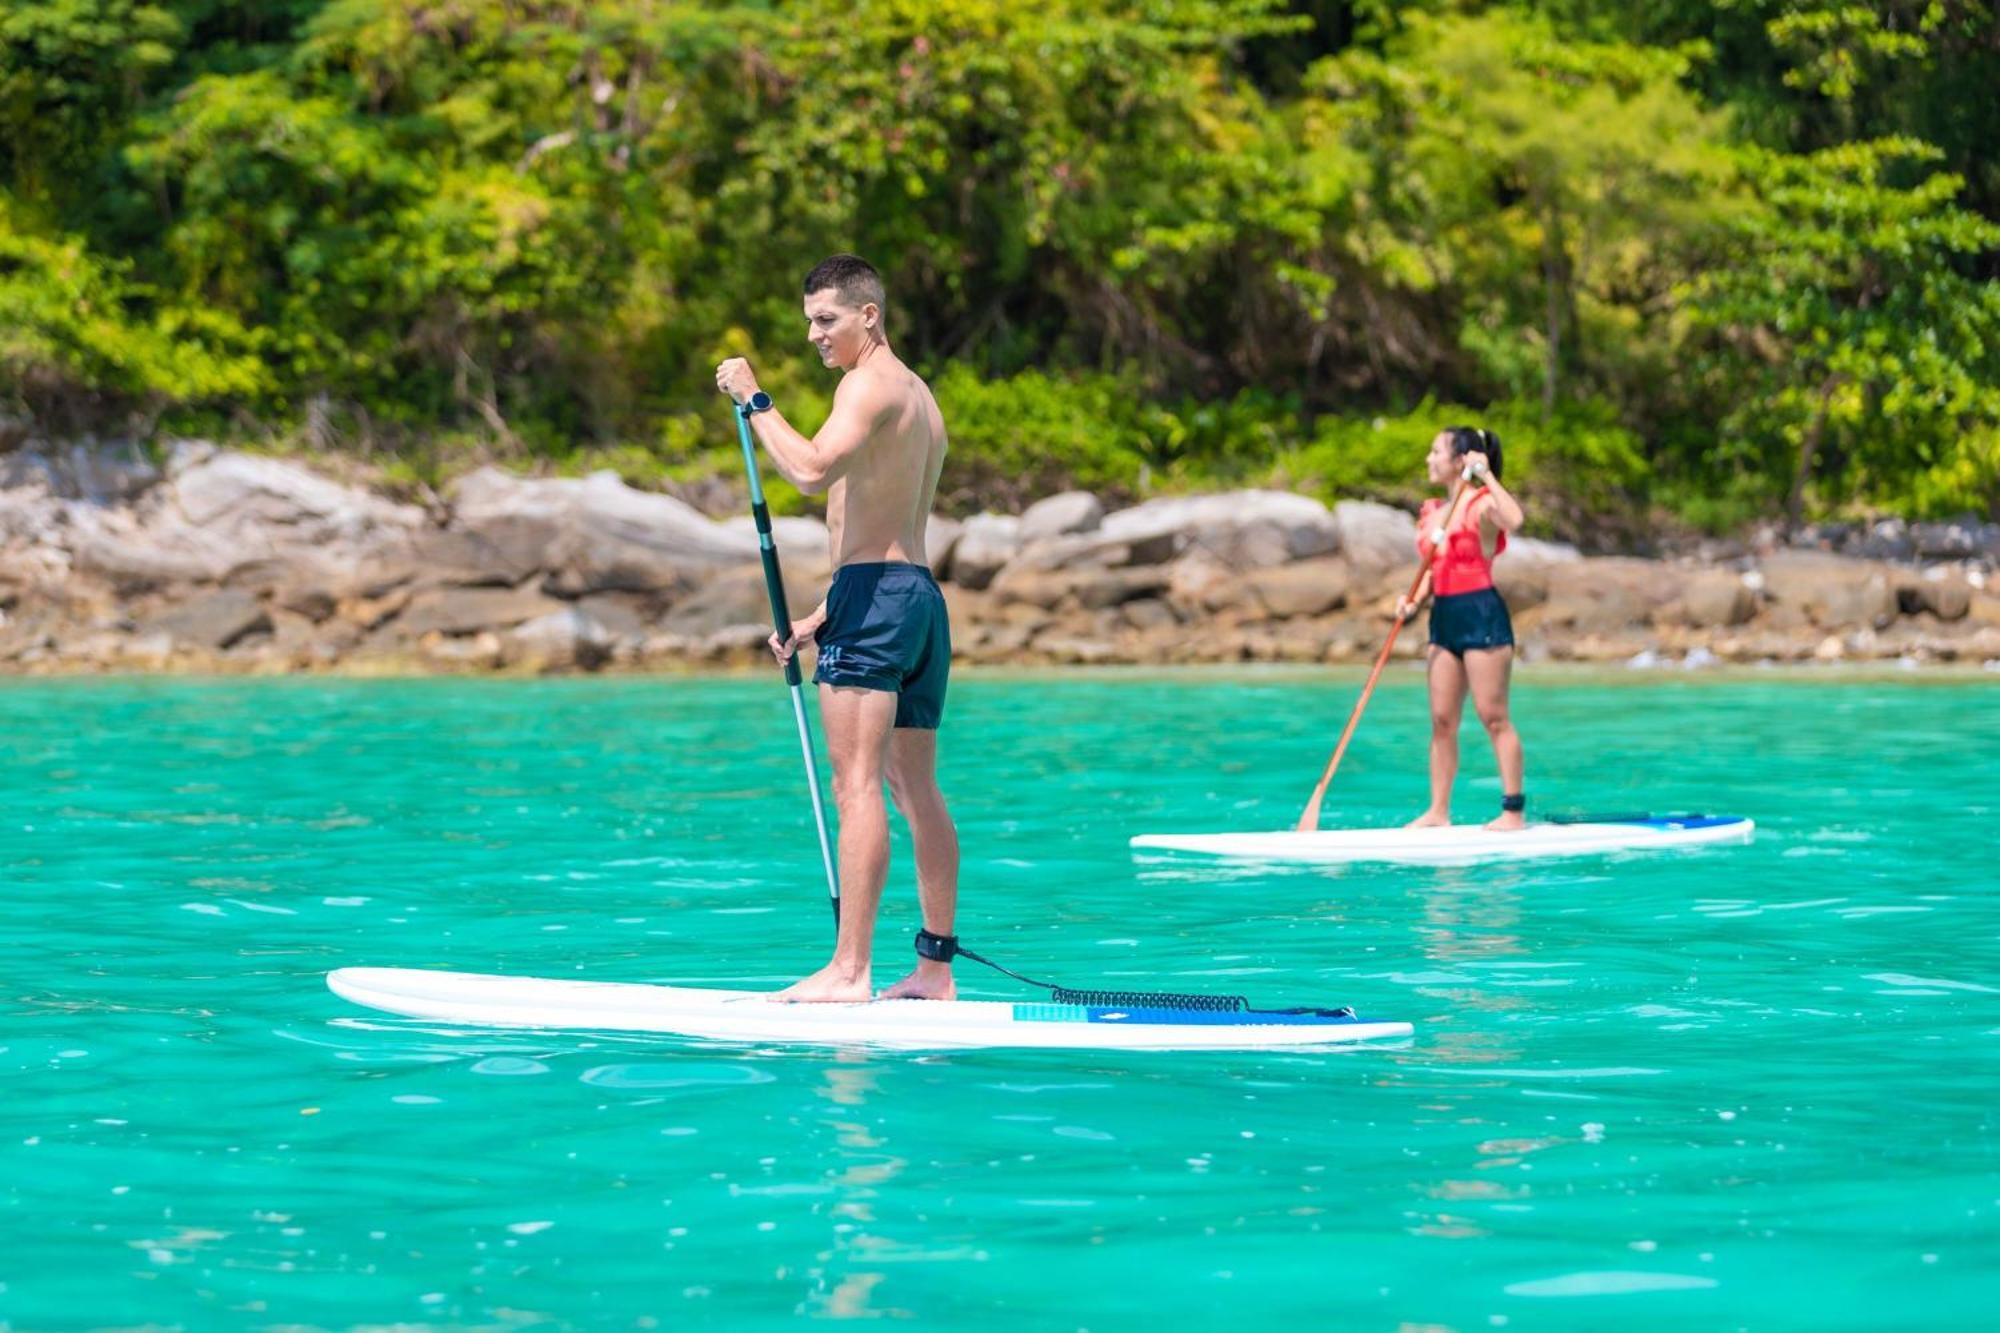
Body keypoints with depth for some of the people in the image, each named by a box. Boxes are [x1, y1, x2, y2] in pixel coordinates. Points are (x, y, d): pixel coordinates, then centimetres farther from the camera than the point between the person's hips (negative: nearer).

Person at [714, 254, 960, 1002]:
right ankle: (936, 966, 14)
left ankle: (850, 970, -18)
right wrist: (823, 619, 23)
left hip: (876, 598, -10)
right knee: (916, 789, 12)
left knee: (857, 786, -13)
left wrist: (754, 401, -13)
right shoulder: (918, 395, 22)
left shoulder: (869, 383, -8)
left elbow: (812, 469, -26)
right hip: (920, 596, 10)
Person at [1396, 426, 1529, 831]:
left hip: (1481, 614, -8)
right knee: (1442, 720, 8)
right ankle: (1438, 810, 12)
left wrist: (1487, 474, -27)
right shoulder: (1431, 512, 13)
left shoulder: (1482, 504, -10)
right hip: (1444, 616, 8)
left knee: (1494, 716, -5)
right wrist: (1414, 601, 2)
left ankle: (1514, 809, 0)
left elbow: (1514, 520, -33)